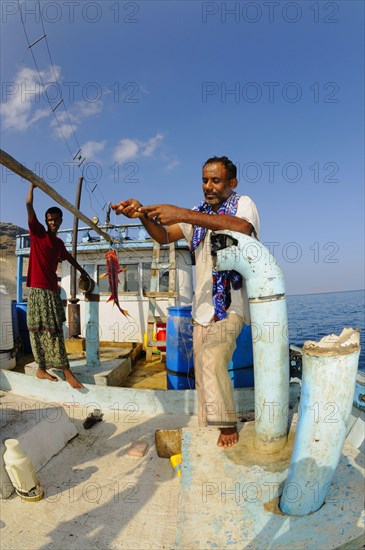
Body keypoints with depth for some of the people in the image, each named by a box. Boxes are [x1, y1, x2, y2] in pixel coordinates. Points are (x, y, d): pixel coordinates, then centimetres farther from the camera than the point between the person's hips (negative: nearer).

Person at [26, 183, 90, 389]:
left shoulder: (59, 243, 16)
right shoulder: (38, 233, 0)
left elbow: (68, 257, 34)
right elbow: (29, 206, -8)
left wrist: (82, 271, 44)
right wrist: (32, 186, -7)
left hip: (53, 290, 7)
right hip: (38, 289, -6)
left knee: (54, 329, 7)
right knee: (40, 330, -5)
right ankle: (42, 368, 1)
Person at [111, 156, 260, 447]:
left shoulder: (243, 203, -3)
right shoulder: (198, 214, 14)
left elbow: (242, 228, -27)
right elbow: (164, 236, 7)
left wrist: (181, 214, -34)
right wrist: (143, 214, -14)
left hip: (231, 305, -6)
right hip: (203, 307, 6)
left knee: (211, 357, -26)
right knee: (202, 371, 9)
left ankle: (229, 425, -7)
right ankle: (209, 427, 26)